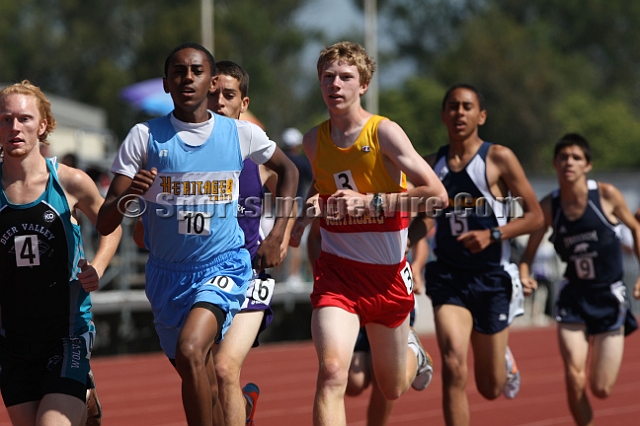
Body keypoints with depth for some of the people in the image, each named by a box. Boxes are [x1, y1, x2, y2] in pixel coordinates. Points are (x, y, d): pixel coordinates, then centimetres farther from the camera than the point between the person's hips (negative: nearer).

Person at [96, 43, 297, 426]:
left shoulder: (241, 134, -3)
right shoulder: (144, 137, -5)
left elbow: (287, 171, 18)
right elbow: (105, 223, -7)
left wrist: (278, 236, 8)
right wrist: (128, 196, -30)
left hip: (224, 265, -3)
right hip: (167, 275, 3)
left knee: (190, 351, -29)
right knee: (205, 388, 14)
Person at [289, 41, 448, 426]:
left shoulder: (384, 132, -13)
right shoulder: (314, 141, 1)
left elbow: (437, 194, -20)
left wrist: (370, 202, -25)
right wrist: (306, 213, 5)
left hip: (388, 274, -1)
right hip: (337, 270, 1)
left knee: (393, 390, 17)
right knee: (332, 371, -24)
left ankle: (411, 352, 53)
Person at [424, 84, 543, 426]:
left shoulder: (499, 158, -4)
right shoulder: (432, 165, 5)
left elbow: (534, 216, -3)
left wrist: (494, 234, -17)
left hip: (491, 279, -1)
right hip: (448, 278, 1)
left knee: (491, 388, 9)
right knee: (454, 365, -23)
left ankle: (505, 360, 47)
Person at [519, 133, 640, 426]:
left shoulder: (606, 195, -12)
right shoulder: (548, 207, -7)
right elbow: (528, 252, 3)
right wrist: (524, 276, -19)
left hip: (609, 297, -1)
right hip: (574, 297, 1)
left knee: (601, 389, -1)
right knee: (574, 378, -17)